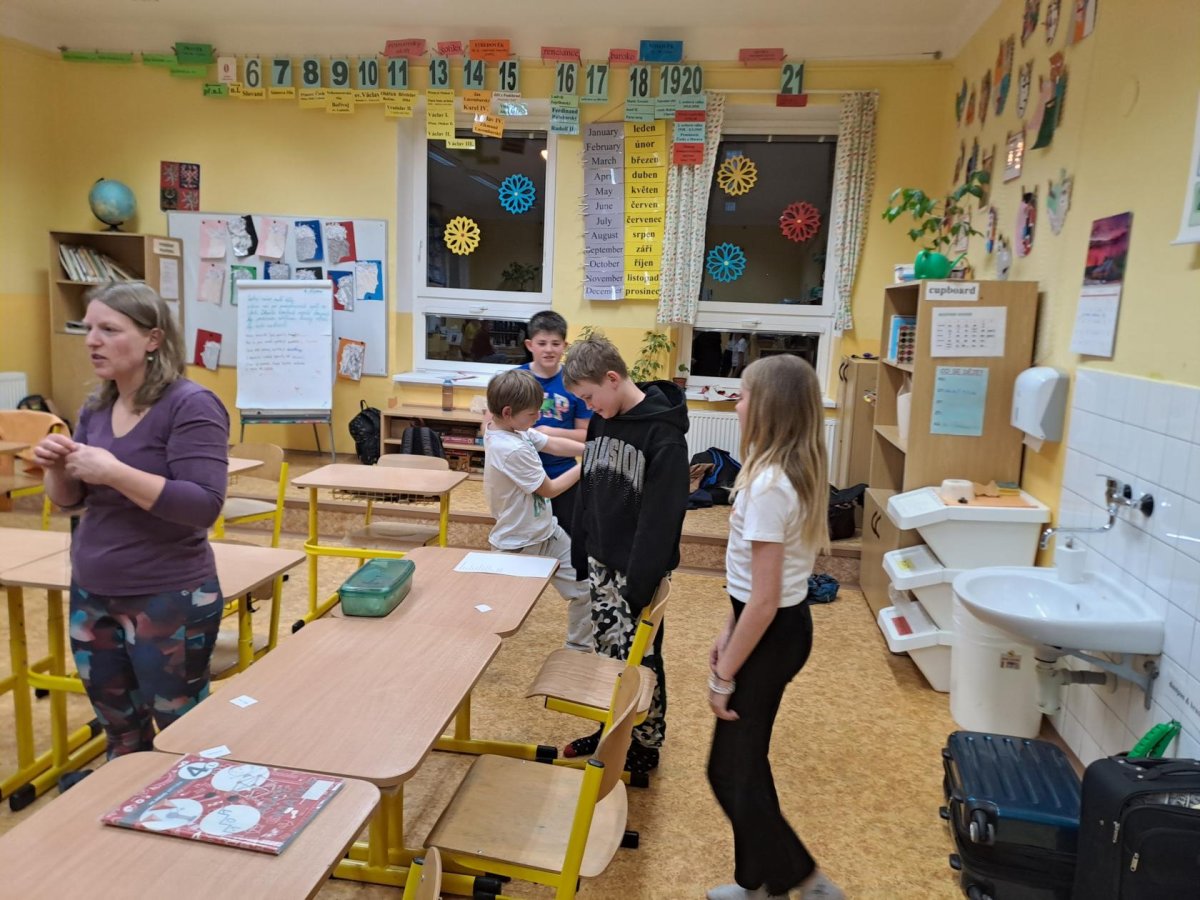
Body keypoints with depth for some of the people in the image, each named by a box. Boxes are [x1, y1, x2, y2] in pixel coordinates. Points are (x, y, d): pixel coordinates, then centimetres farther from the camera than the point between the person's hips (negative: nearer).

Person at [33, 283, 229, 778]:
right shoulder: (96, 406, 4)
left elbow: (204, 506, -25)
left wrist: (113, 471, -28)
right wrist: (57, 467, -9)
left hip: (169, 601, -7)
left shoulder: (191, 405, -17)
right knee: (119, 731, 21)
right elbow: (70, 499, 12)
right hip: (91, 596, 7)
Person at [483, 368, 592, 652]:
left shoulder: (513, 428, -4)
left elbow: (554, 444, 4)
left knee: (584, 588, 12)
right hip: (520, 544, -9)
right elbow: (549, 489, -19)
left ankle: (579, 649, 27)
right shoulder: (512, 449, -30)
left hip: (546, 531, 9)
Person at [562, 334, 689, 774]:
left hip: (637, 571, -7)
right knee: (607, 651, 17)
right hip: (602, 563, 7)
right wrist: (580, 554, 12)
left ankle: (645, 745, 23)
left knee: (639, 659, 5)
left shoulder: (663, 434, -19)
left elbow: (661, 518, -21)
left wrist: (642, 583, -22)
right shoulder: (602, 421, 5)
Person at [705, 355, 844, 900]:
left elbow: (764, 601, -24)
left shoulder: (768, 485, -26)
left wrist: (724, 675, -15)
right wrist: (729, 631, 18)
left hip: (772, 633, -10)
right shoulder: (791, 472, 4)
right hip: (781, 625, 10)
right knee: (747, 761, 21)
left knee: (729, 772, 7)